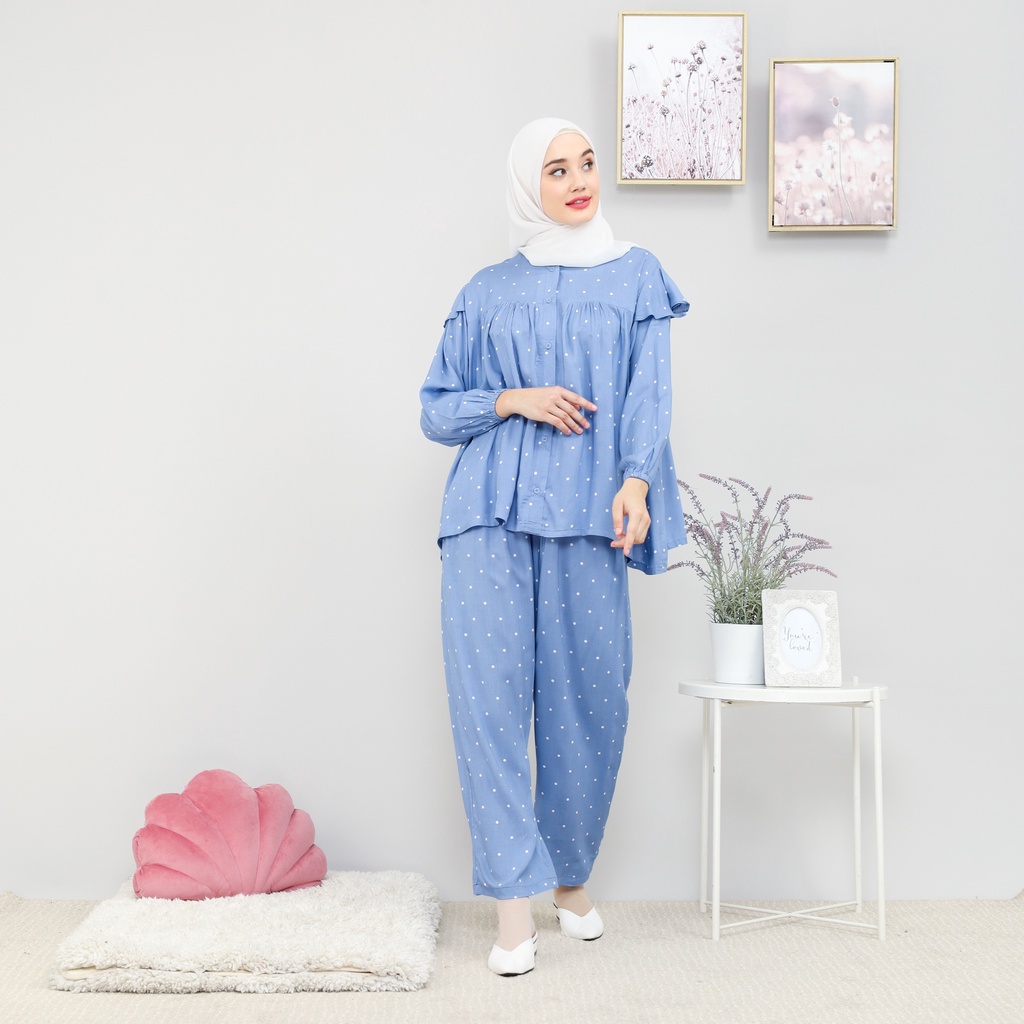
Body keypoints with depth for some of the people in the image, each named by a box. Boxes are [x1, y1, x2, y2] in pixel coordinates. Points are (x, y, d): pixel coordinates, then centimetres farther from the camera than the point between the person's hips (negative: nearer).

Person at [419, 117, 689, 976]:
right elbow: (437, 411, 14)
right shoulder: (488, 293, 14)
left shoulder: (635, 276, 13)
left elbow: (649, 391, 1)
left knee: (589, 698, 2)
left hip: (585, 518, 0)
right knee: (491, 693, -9)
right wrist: (514, 400, -5)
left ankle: (572, 880, 23)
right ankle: (514, 904, -3)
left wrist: (635, 481, -16)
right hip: (492, 517, 1)